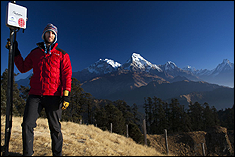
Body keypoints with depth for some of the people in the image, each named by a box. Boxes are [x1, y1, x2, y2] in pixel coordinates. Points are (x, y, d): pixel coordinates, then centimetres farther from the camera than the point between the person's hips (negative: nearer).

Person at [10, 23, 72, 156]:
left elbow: (67, 75, 0)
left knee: (55, 128, 4)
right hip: (35, 95, 3)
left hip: (53, 96, -3)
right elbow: (23, 68, 22)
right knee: (27, 125, -1)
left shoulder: (62, 54, 8)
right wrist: (16, 52, 17)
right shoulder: (35, 52, 18)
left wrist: (66, 95, -9)